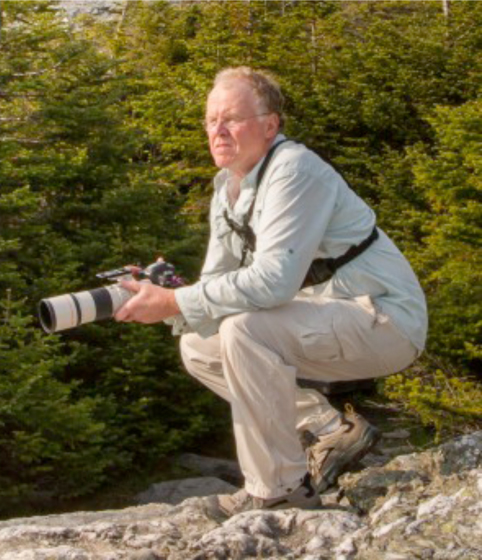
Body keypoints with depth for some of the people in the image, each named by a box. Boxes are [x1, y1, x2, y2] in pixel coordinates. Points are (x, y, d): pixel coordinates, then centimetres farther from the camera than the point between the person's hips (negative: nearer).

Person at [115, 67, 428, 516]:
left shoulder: (294, 171, -22)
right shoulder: (227, 186, 6)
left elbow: (273, 282, -32)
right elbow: (218, 283, 7)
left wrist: (173, 302, -29)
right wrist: (156, 297, -14)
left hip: (383, 320, -10)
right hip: (318, 323, 10)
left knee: (244, 329, -30)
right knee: (199, 349, 5)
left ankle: (279, 489, -17)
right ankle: (333, 432, 7)